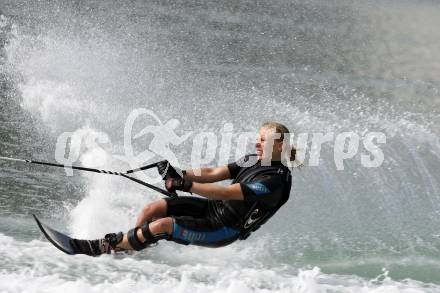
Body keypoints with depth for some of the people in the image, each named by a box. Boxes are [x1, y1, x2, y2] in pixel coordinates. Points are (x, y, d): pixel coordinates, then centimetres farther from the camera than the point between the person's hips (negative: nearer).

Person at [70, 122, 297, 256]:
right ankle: (124, 248, 11)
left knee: (162, 225, -23)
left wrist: (185, 185, -31)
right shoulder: (253, 161, 6)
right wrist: (180, 175, -11)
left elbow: (225, 193, -28)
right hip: (212, 208, 8)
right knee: (152, 210, -7)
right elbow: (213, 174, 5)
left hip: (224, 230, -8)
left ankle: (101, 248, -8)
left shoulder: (275, 180, -22)